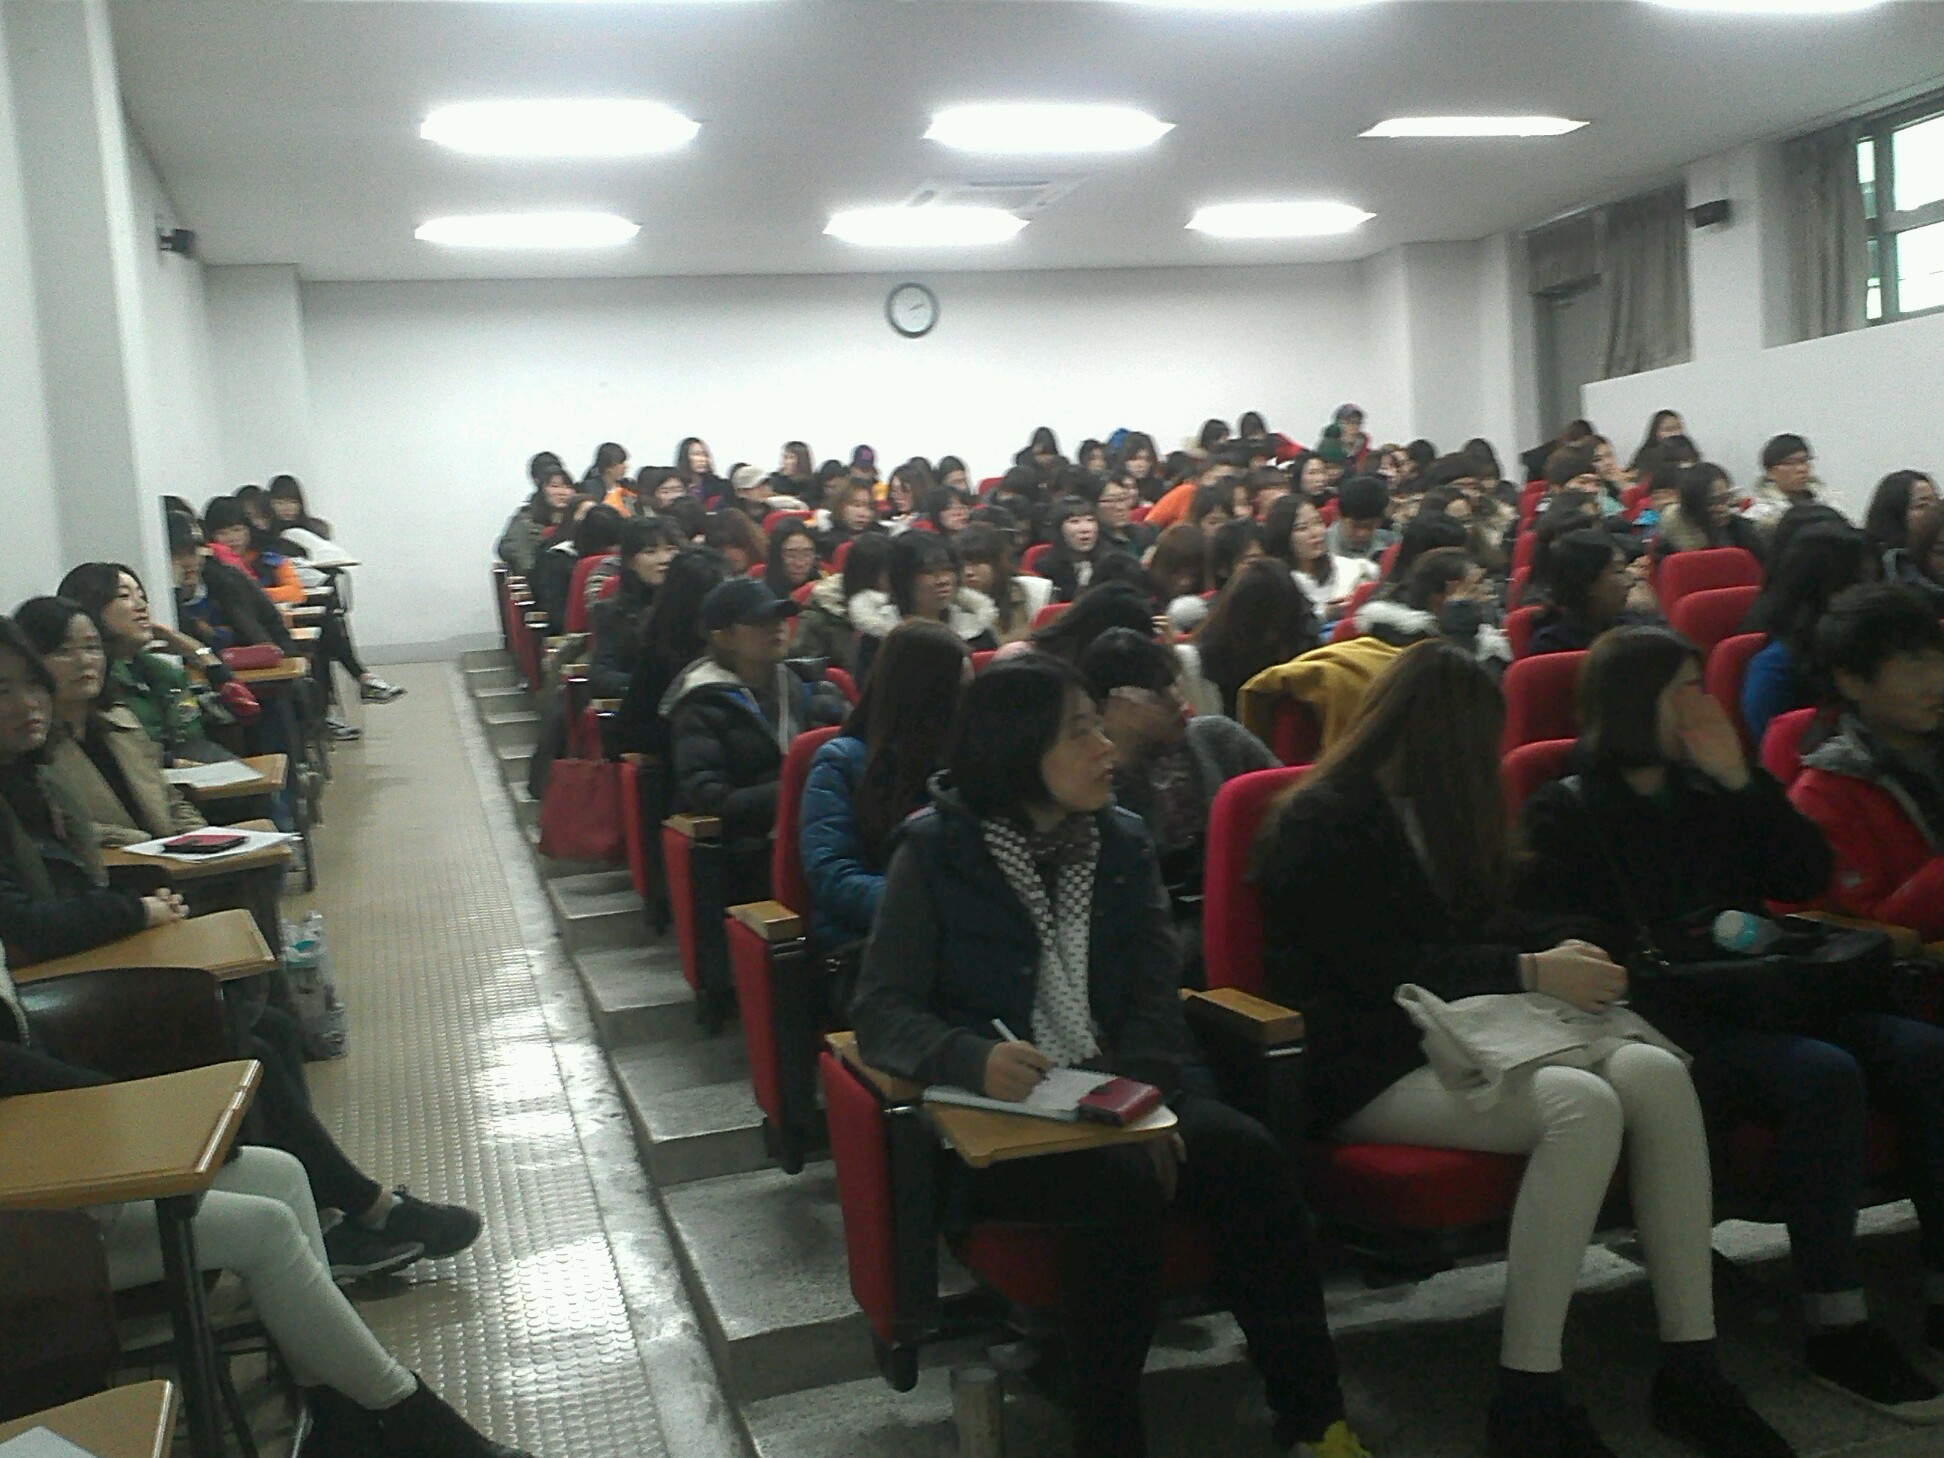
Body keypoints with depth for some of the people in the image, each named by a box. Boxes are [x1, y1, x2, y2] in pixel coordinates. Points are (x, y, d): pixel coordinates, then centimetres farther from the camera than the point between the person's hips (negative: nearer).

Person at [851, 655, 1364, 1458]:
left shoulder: (1122, 842, 8)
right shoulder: (935, 851, -4)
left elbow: (1156, 993, 0)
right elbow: (881, 1011, -12)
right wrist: (975, 1060, -32)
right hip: (995, 1117, -4)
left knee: (1247, 1153, -23)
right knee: (1122, 1180, -33)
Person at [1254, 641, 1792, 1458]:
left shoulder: (1431, 811, 20)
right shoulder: (1321, 822, -6)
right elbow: (1378, 971, -14)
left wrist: (1552, 954, 4)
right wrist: (1532, 973, -14)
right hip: (1366, 1069, -8)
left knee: (1656, 1072, -19)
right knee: (1583, 1106, -31)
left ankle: (1690, 1368, -17)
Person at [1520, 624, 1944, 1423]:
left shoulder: (1704, 790, 18)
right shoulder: (1565, 811, 2)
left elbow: (1809, 878, 11)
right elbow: (1556, 936, -9)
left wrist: (1740, 777, 2)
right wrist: (1686, 954, -17)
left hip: (1747, 1000, 6)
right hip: (1659, 1021, -6)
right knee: (1824, 1074, -31)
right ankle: (1836, 1332, -24)